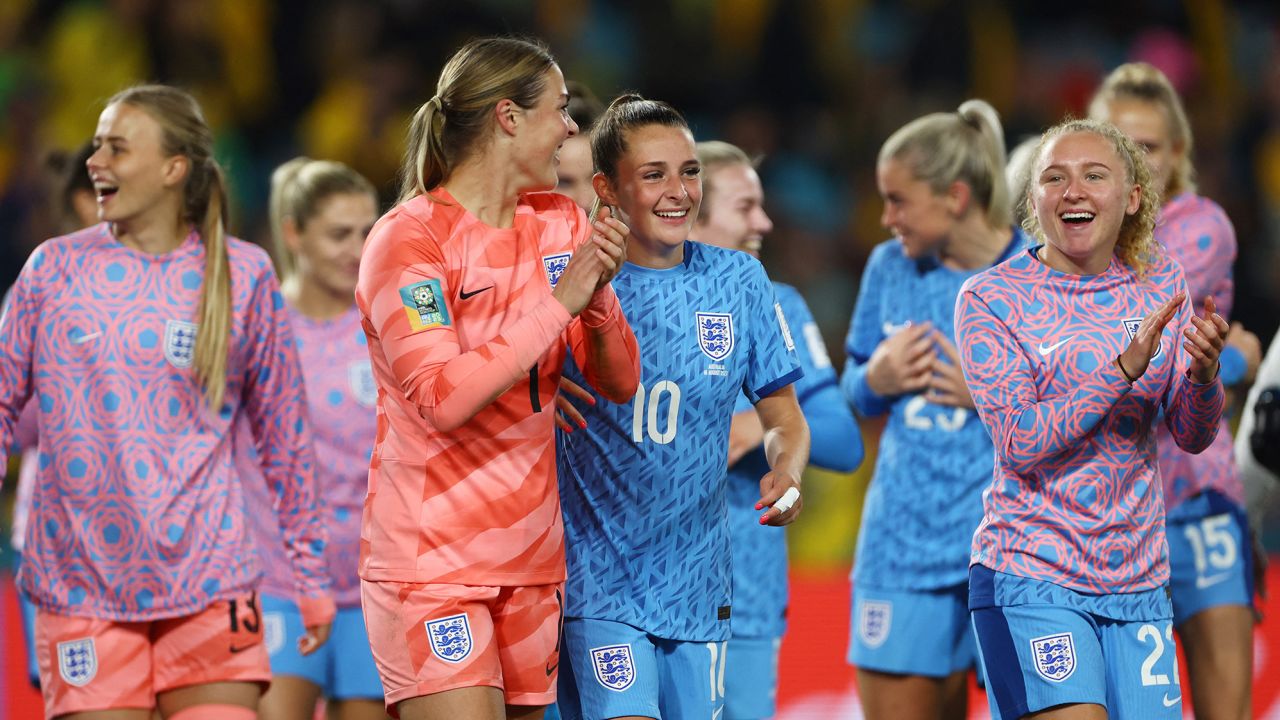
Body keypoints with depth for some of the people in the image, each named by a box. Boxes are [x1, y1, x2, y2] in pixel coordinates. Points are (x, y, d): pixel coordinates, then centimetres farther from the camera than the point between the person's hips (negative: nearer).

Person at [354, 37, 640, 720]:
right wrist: (561, 302, -18)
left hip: (531, 554, 6)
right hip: (429, 556, -6)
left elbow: (619, 383, 9)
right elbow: (443, 397, -21)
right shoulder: (405, 240, -10)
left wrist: (598, 295, -11)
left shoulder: (563, 225, 9)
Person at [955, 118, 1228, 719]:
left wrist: (1203, 372, -18)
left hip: (1139, 580, 4)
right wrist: (1125, 369, -24)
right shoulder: (989, 298, -5)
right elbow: (1019, 442, -14)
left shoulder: (1159, 281, 7)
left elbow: (1192, 436, 5)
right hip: (1031, 579, -4)